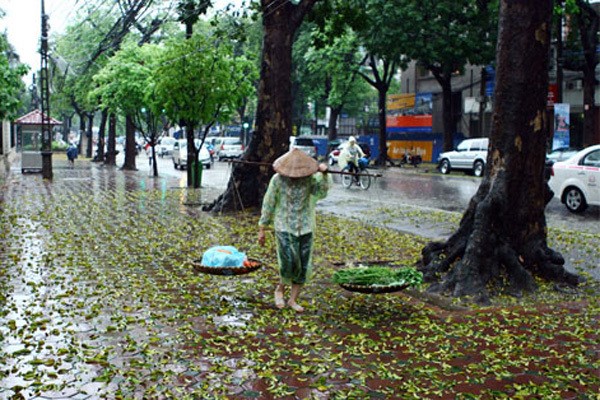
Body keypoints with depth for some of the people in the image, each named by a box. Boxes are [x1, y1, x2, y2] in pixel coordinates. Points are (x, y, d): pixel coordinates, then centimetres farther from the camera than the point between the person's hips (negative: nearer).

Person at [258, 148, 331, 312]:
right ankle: (280, 289, 16)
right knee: (289, 264, -14)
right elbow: (268, 205, -1)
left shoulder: (311, 178, -6)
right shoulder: (278, 179, -9)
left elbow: (322, 192, -23)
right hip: (284, 228, -2)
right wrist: (261, 229, 2)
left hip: (305, 228, 2)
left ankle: (293, 300, 23)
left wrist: (324, 174, -37)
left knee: (303, 268, 5)